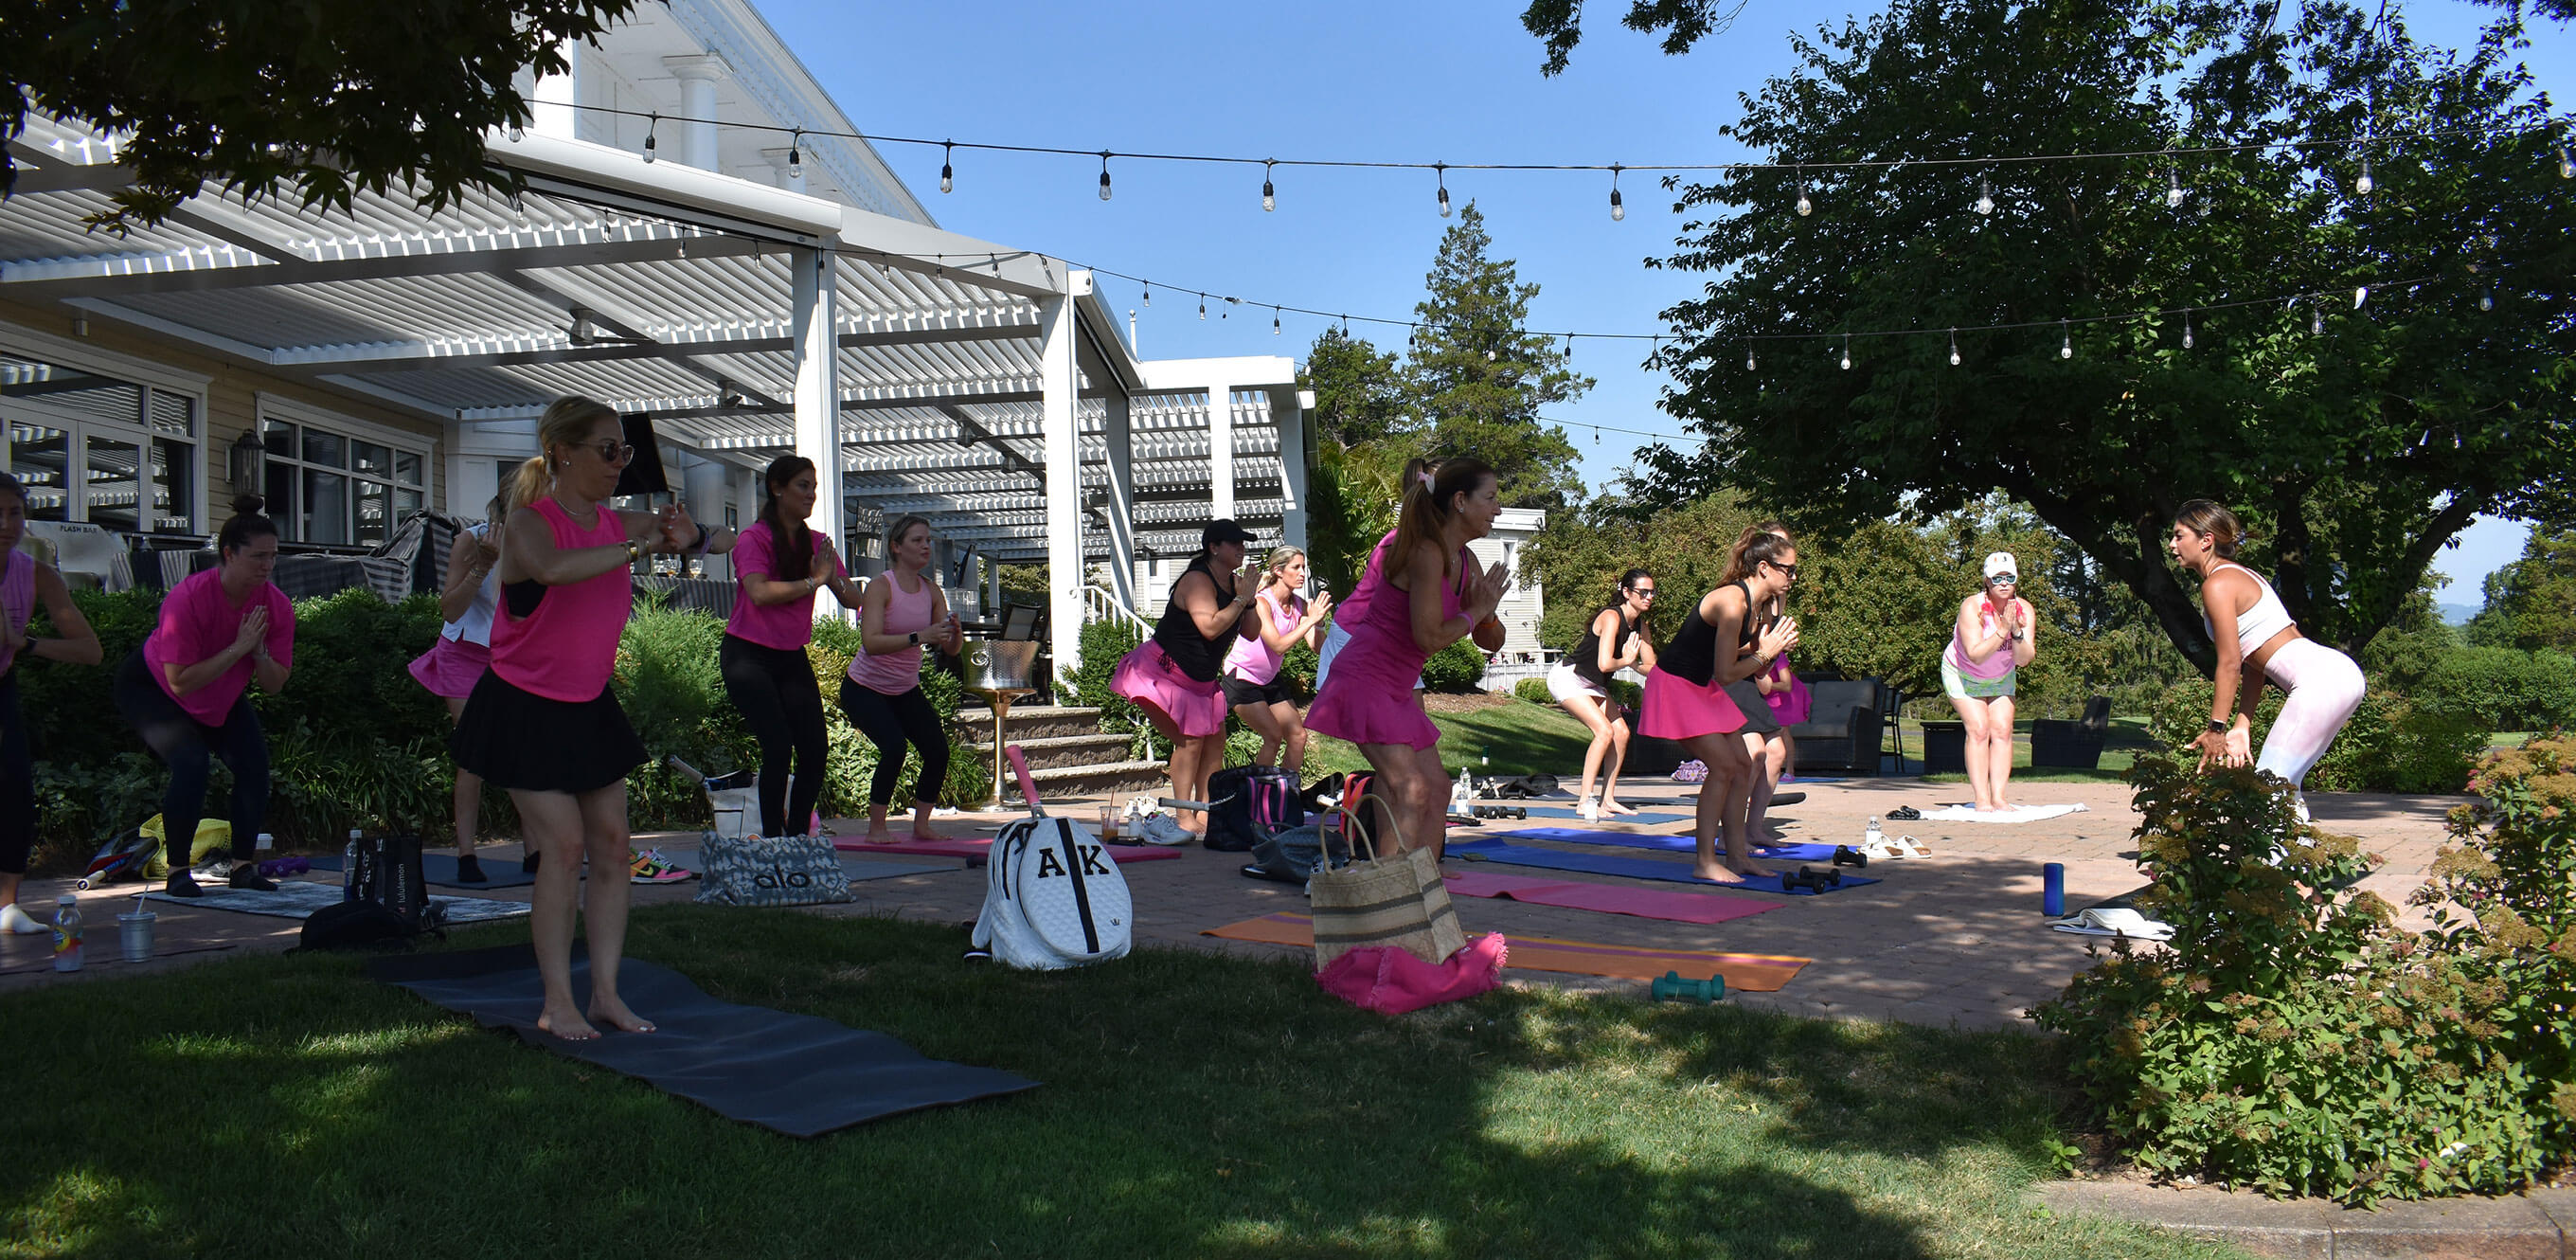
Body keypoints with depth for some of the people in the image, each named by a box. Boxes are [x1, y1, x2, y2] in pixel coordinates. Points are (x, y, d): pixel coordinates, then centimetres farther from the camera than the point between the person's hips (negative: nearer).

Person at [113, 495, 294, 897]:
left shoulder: (276, 606, -19)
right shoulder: (187, 599, -35)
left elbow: (274, 685, -13)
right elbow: (180, 682, -35)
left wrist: (259, 651, -32)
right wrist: (237, 649, -38)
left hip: (220, 696, 6)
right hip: (150, 688, -5)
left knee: (254, 762, -10)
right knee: (191, 763, -25)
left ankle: (243, 867, 2)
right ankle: (177, 872, -13)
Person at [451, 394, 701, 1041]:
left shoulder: (615, 523, 0)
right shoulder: (527, 524, -19)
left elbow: (682, 529, 12)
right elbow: (554, 568, -42)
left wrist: (685, 534, -13)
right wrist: (637, 548, -35)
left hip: (590, 707, 7)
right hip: (525, 708, -6)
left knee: (612, 842, 3)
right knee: (564, 846, -10)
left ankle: (605, 993, 11)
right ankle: (556, 1003, 1)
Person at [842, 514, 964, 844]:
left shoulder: (931, 591, -2)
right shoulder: (880, 586, -19)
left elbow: (951, 649, -4)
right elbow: (871, 643, -33)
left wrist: (955, 632, -26)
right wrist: (919, 637, -42)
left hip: (906, 691, 6)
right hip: (864, 689, -6)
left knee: (938, 751, -8)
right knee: (894, 747, -25)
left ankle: (921, 824, 10)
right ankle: (876, 829, -10)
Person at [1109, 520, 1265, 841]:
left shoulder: (1233, 582, 6)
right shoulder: (1197, 580, -20)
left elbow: (1249, 633, 6)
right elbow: (1210, 627, -32)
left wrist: (1249, 599, -10)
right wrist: (1242, 598, -23)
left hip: (1199, 681, 9)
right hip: (1163, 672, -9)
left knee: (1215, 740, 3)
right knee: (1190, 740, -16)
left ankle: (1204, 814, 9)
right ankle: (1185, 821, -14)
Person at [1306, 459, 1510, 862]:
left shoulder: (1465, 561, 8)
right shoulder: (1427, 553, -21)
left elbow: (1492, 640, 13)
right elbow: (1429, 637, -27)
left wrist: (1486, 611, -9)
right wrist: (1475, 612, -11)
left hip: (1395, 691, 10)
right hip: (1364, 681, -10)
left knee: (1437, 787, 10)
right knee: (1410, 792, -18)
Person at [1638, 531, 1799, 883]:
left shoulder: (1756, 605, 3)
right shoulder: (1732, 602, -25)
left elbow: (1736, 658, 8)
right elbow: (1725, 675, -26)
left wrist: (1769, 647, -7)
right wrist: (1764, 653, -15)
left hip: (1703, 689, 10)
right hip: (1674, 685, -10)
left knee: (1743, 764, 6)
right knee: (1724, 765, -15)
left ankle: (1737, 856, 14)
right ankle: (1706, 863, -7)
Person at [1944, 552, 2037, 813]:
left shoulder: (2024, 610, -15)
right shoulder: (1972, 607, -29)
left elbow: (2023, 660, -20)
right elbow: (1976, 654, -37)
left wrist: (2016, 631, -34)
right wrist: (2002, 631, -42)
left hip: (2000, 678, 4)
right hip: (1962, 675, -4)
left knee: (2002, 730, -8)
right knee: (1978, 729, -17)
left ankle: (1998, 798, -8)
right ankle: (1981, 800, -17)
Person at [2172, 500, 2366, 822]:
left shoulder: (2217, 584, -8)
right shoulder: (2241, 575, 21)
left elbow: (2230, 663, -12)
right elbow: (2252, 661, 18)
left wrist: (2216, 728, -9)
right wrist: (2241, 726, 14)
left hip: (2321, 682, -10)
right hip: (2339, 674, 10)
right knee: (2282, 783, 14)